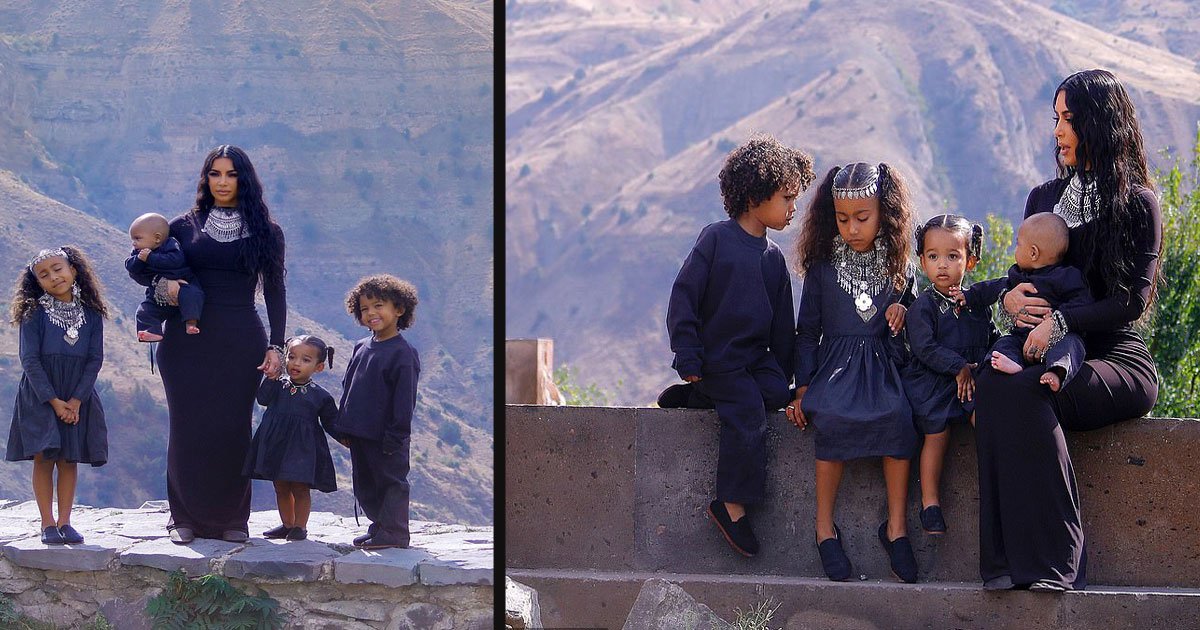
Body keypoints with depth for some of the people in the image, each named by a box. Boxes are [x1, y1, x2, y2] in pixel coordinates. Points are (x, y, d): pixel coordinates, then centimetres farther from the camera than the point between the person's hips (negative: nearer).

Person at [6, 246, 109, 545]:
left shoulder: (91, 314, 0)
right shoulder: (35, 314, -7)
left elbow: (95, 359, -1)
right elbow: (30, 360, -10)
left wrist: (76, 400, -10)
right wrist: (54, 401, -14)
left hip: (77, 398, 2)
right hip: (40, 396, -2)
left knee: (69, 460, 4)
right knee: (44, 458, -2)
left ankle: (64, 522, 8)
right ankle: (48, 524, 2)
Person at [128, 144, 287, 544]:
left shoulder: (265, 231, 7)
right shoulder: (186, 226, 8)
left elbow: (274, 291, 6)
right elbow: (139, 267, 14)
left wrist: (276, 347, -3)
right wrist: (162, 284, -8)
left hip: (240, 343, -1)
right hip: (188, 342, 1)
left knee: (232, 428, -1)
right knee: (188, 427, 0)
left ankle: (231, 519, 8)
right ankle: (186, 518, 7)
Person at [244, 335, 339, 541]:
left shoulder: (320, 395, 0)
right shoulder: (279, 385, 5)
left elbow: (331, 421, 5)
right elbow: (263, 399, -10)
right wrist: (271, 377, -16)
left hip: (303, 447, -4)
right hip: (275, 444, 4)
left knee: (300, 488, -3)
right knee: (281, 487, 13)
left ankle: (300, 526, 9)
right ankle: (287, 524, 26)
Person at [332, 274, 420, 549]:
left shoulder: (403, 353, -12)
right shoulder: (361, 348, 11)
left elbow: (405, 399, -14)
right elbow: (347, 389, 17)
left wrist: (395, 436, -16)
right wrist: (343, 428, 14)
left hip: (385, 436, -8)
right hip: (359, 434, 8)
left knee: (391, 480, 0)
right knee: (365, 485, 14)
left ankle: (394, 532, 5)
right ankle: (379, 527, 26)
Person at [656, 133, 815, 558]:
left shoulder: (773, 256, 12)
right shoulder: (716, 239, -6)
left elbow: (782, 324, 19)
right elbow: (683, 298, -9)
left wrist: (784, 373, 12)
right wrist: (689, 358, -15)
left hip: (755, 359, 6)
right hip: (715, 356, -6)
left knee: (776, 393, -21)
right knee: (749, 412, -24)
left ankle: (694, 397, -6)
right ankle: (732, 506, -16)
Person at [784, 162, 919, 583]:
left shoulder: (899, 269, 10)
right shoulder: (822, 268, 8)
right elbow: (807, 331, 10)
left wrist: (904, 310, -4)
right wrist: (802, 387, 1)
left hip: (884, 367, 1)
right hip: (836, 366, -1)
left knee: (898, 417, -31)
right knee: (832, 418, -32)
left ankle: (896, 526, -23)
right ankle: (825, 527, -21)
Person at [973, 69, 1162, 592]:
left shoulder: (1137, 203, 1)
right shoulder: (1045, 198, 19)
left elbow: (1133, 299, -9)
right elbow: (1028, 273, 23)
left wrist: (1060, 322, -21)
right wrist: (1009, 299, -2)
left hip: (1117, 360, -5)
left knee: (1022, 392, -36)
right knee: (992, 386, -32)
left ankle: (1053, 560, -34)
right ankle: (1011, 557, -38)